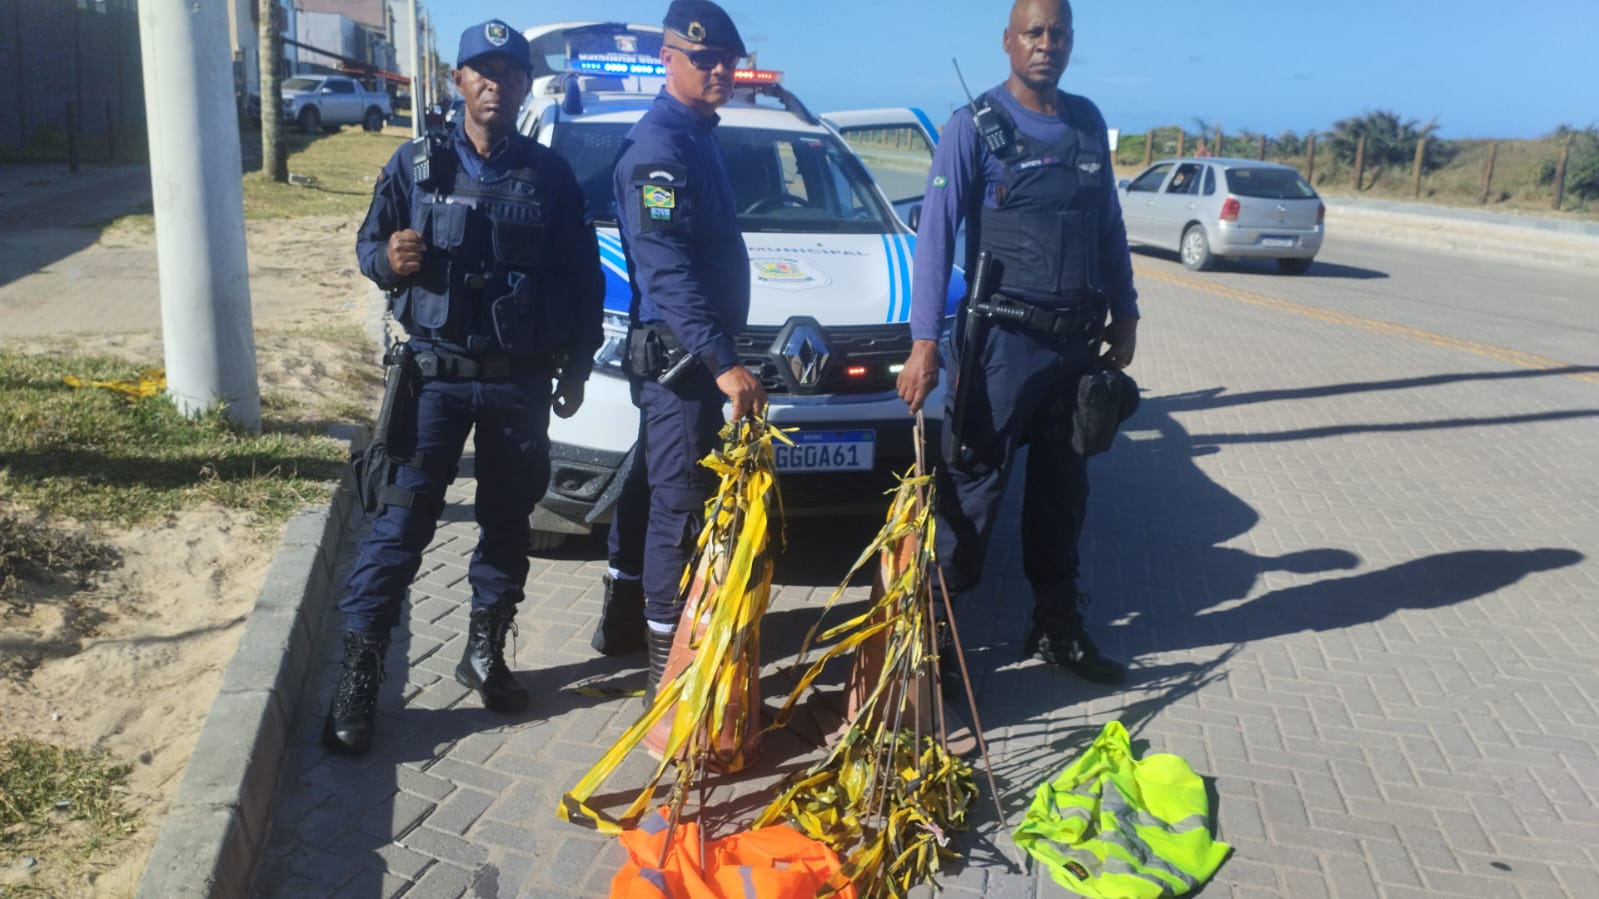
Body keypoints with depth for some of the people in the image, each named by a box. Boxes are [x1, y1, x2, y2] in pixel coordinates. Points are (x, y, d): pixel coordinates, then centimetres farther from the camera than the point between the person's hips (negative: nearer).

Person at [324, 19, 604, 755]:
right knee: (401, 521, -6)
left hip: (521, 381, 2)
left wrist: (576, 365, 7)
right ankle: (358, 674, 0)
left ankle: (485, 652, 27)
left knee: (507, 521, 10)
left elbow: (584, 277, 8)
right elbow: (368, 244, 6)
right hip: (435, 372, -2)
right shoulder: (416, 163, 1)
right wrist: (387, 257, -18)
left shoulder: (549, 173, 3)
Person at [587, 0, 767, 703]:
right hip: (679, 351, -10)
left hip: (684, 350, 10)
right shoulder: (660, 145, -16)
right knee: (681, 498, -6)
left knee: (653, 483, 18)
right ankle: (669, 657, 2)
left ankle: (623, 619, 33)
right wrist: (722, 362, -33)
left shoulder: (696, 135, 15)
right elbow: (667, 270, -26)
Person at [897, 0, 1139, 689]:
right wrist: (924, 341, -20)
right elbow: (936, 235, -12)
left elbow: (1109, 226, 17)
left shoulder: (1088, 122, 10)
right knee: (971, 490, -3)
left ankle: (1058, 630, 28)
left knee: (1062, 491, 14)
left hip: (1078, 340, 6)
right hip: (1004, 339, -5)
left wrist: (1124, 315, 13)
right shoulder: (974, 126, -6)